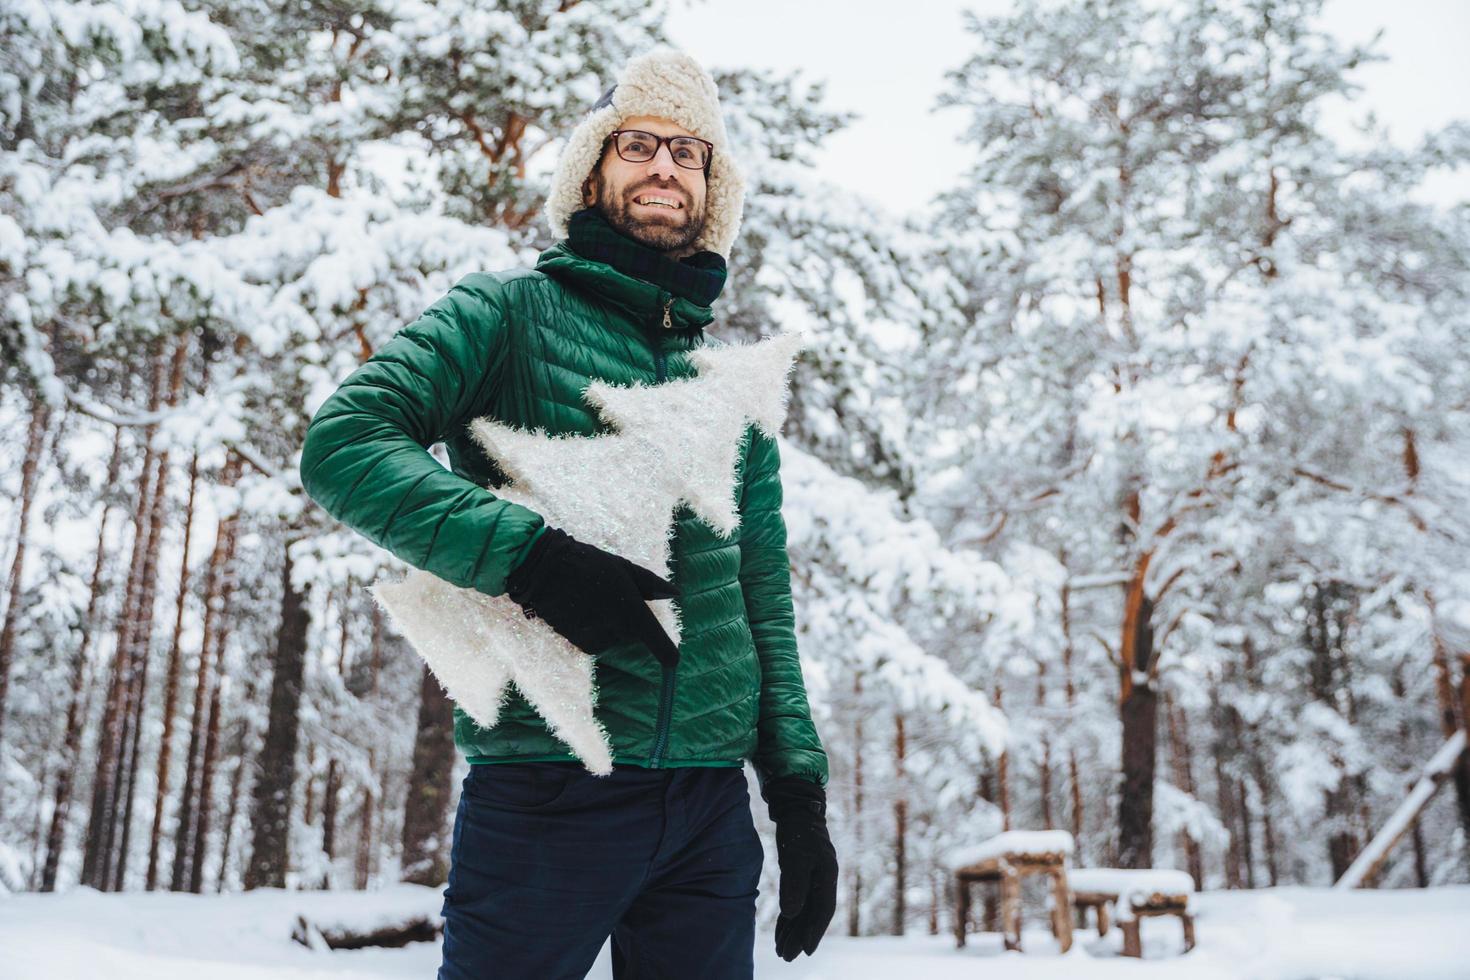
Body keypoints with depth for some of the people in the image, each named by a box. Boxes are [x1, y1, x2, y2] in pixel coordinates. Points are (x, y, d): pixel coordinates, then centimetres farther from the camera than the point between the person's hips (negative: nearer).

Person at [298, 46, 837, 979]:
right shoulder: (512, 310, 3)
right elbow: (342, 443, -10)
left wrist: (800, 790, 10)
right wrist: (527, 553, -21)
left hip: (711, 807, 5)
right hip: (545, 789, -5)